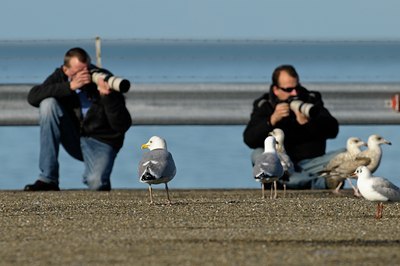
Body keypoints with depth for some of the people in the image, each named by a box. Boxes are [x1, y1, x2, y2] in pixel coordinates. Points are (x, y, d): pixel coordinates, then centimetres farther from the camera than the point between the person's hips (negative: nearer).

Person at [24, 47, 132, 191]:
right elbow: (33, 96, -23)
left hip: (100, 142, -4)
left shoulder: (104, 81, -16)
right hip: (73, 139, 4)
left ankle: (94, 170, 11)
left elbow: (123, 126, -20)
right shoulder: (60, 76, -6)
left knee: (96, 183, -34)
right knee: (48, 103, -22)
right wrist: (70, 86, -31)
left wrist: (107, 96, -36)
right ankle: (48, 179, -18)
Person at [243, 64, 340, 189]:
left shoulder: (312, 99, 7)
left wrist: (307, 122, -23)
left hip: (311, 163, 1)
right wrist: (272, 120, -24)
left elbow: (333, 130, -5)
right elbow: (249, 140, -10)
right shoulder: (263, 105, 3)